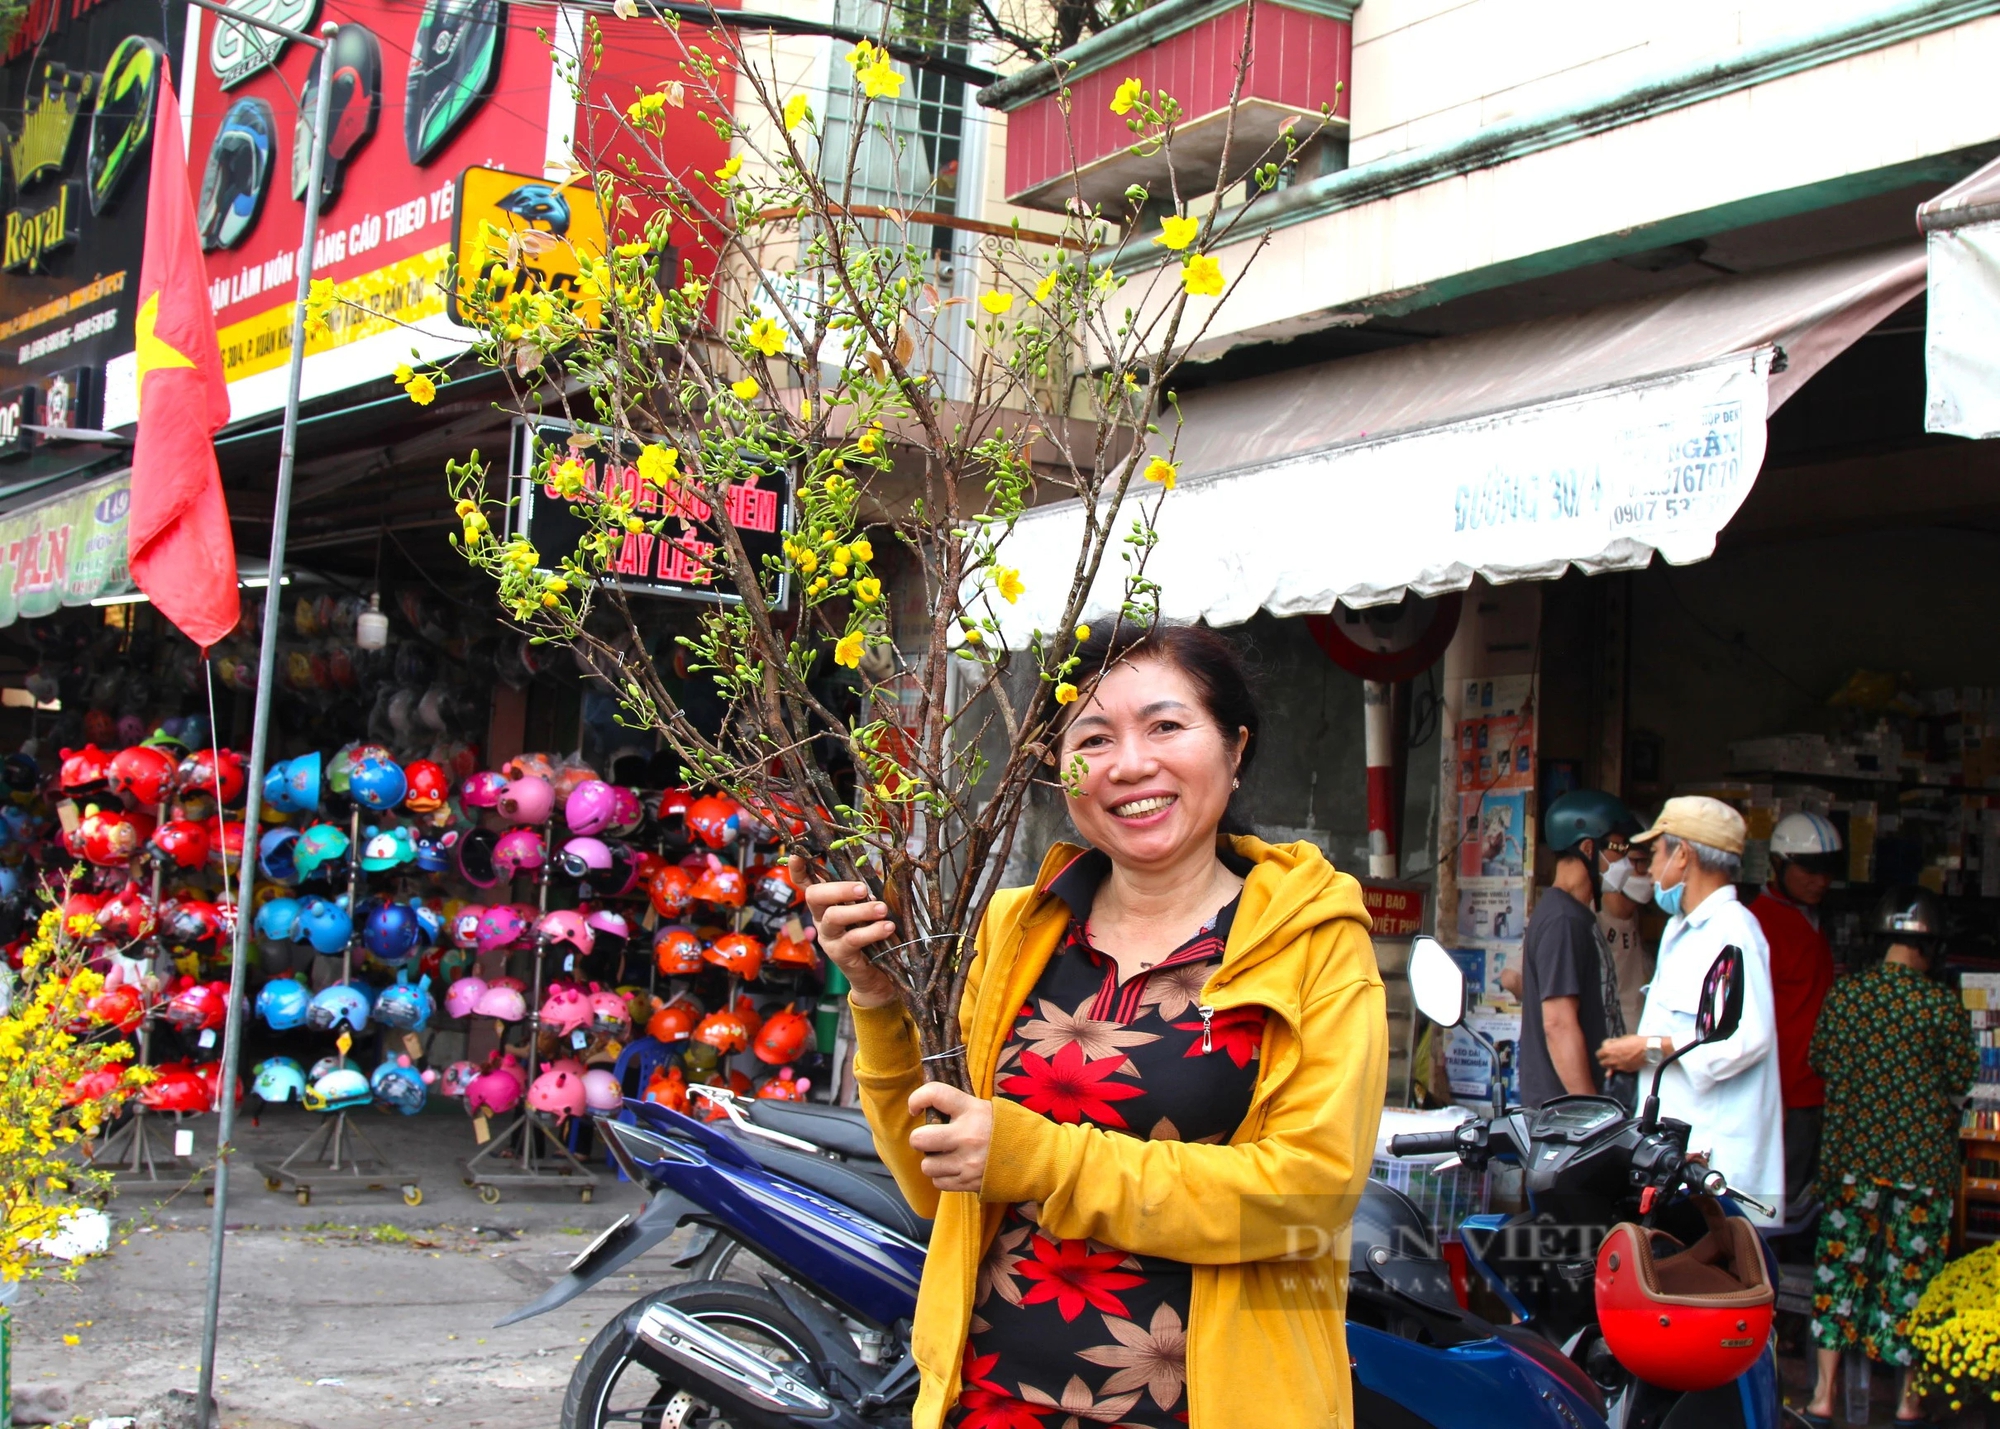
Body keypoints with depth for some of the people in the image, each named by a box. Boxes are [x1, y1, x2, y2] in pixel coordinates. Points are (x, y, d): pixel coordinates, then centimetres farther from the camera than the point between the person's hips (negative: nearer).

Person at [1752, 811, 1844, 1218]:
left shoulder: (1809, 921, 17)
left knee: (1805, 1202, 12)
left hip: (1814, 1090, 9)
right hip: (1785, 1097, -9)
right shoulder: (1762, 923, -14)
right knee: (1784, 1207, -5)